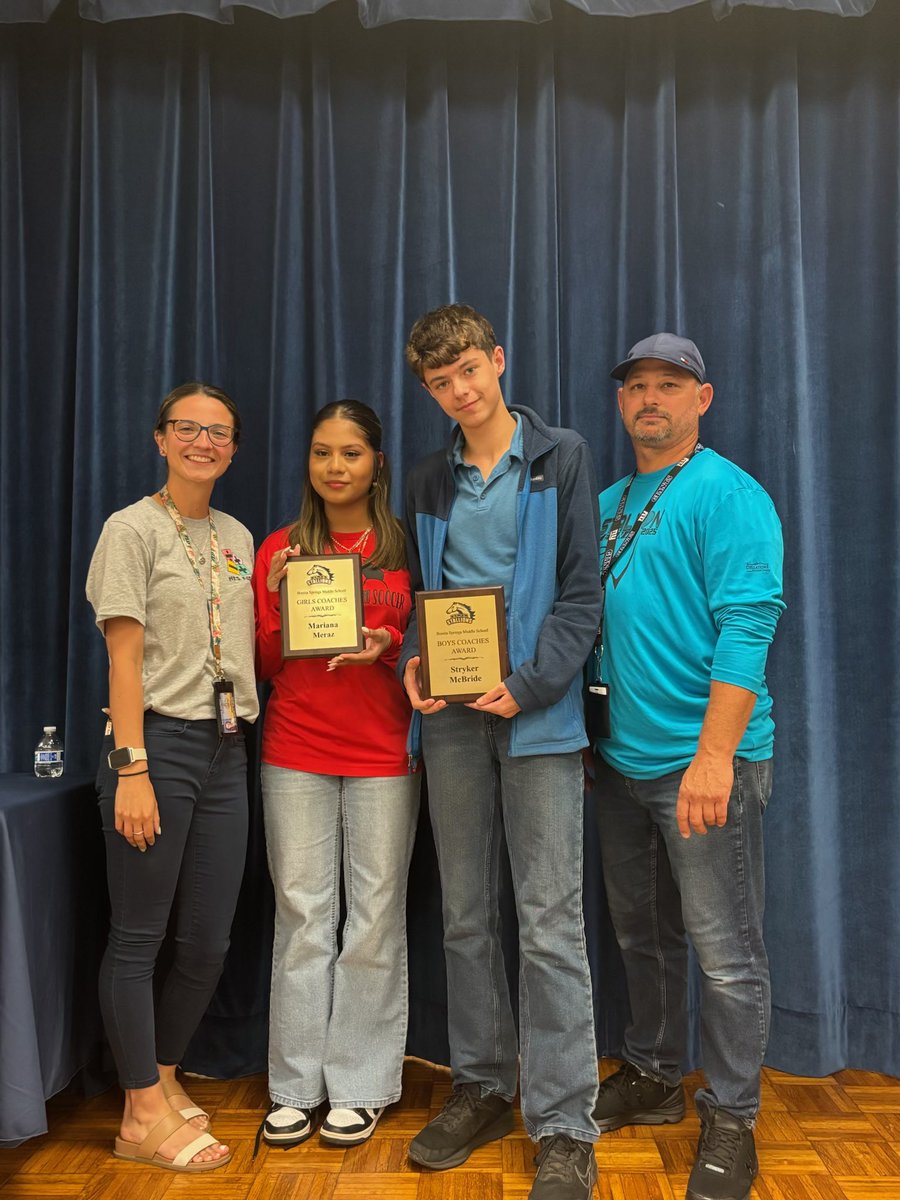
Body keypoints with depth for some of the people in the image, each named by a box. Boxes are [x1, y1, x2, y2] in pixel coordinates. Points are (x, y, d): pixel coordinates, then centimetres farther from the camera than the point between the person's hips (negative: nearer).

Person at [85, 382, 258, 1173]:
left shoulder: (237, 537, 15)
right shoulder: (133, 529, -3)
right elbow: (125, 658, -10)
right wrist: (132, 770, -15)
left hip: (225, 749, 6)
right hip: (159, 742, -6)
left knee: (210, 941, 10)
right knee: (139, 938, 3)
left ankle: (163, 1076, 32)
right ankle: (144, 1115, 17)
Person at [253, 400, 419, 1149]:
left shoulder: (406, 548, 3)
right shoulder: (279, 550, 8)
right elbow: (265, 664, 8)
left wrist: (389, 645, -13)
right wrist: (277, 599, -9)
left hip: (384, 755, -1)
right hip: (296, 752, 1)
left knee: (375, 919, 4)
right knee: (302, 915, 6)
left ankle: (361, 1086, 18)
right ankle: (296, 1087, 19)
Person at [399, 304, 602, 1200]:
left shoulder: (561, 458, 2)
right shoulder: (428, 482, 15)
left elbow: (582, 591, -4)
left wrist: (529, 684, -14)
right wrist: (413, 660, -2)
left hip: (536, 713, -4)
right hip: (451, 717, 5)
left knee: (549, 924, -3)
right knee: (466, 916, 11)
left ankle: (564, 1127, 8)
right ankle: (481, 1089, 26)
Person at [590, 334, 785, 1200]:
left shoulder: (729, 496, -9)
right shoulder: (607, 505, 13)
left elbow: (746, 627, -18)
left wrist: (714, 754, -24)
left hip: (704, 758, -7)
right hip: (622, 758, 7)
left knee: (724, 952, 3)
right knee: (643, 934, 19)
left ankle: (730, 1120, 19)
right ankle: (652, 1078, 36)